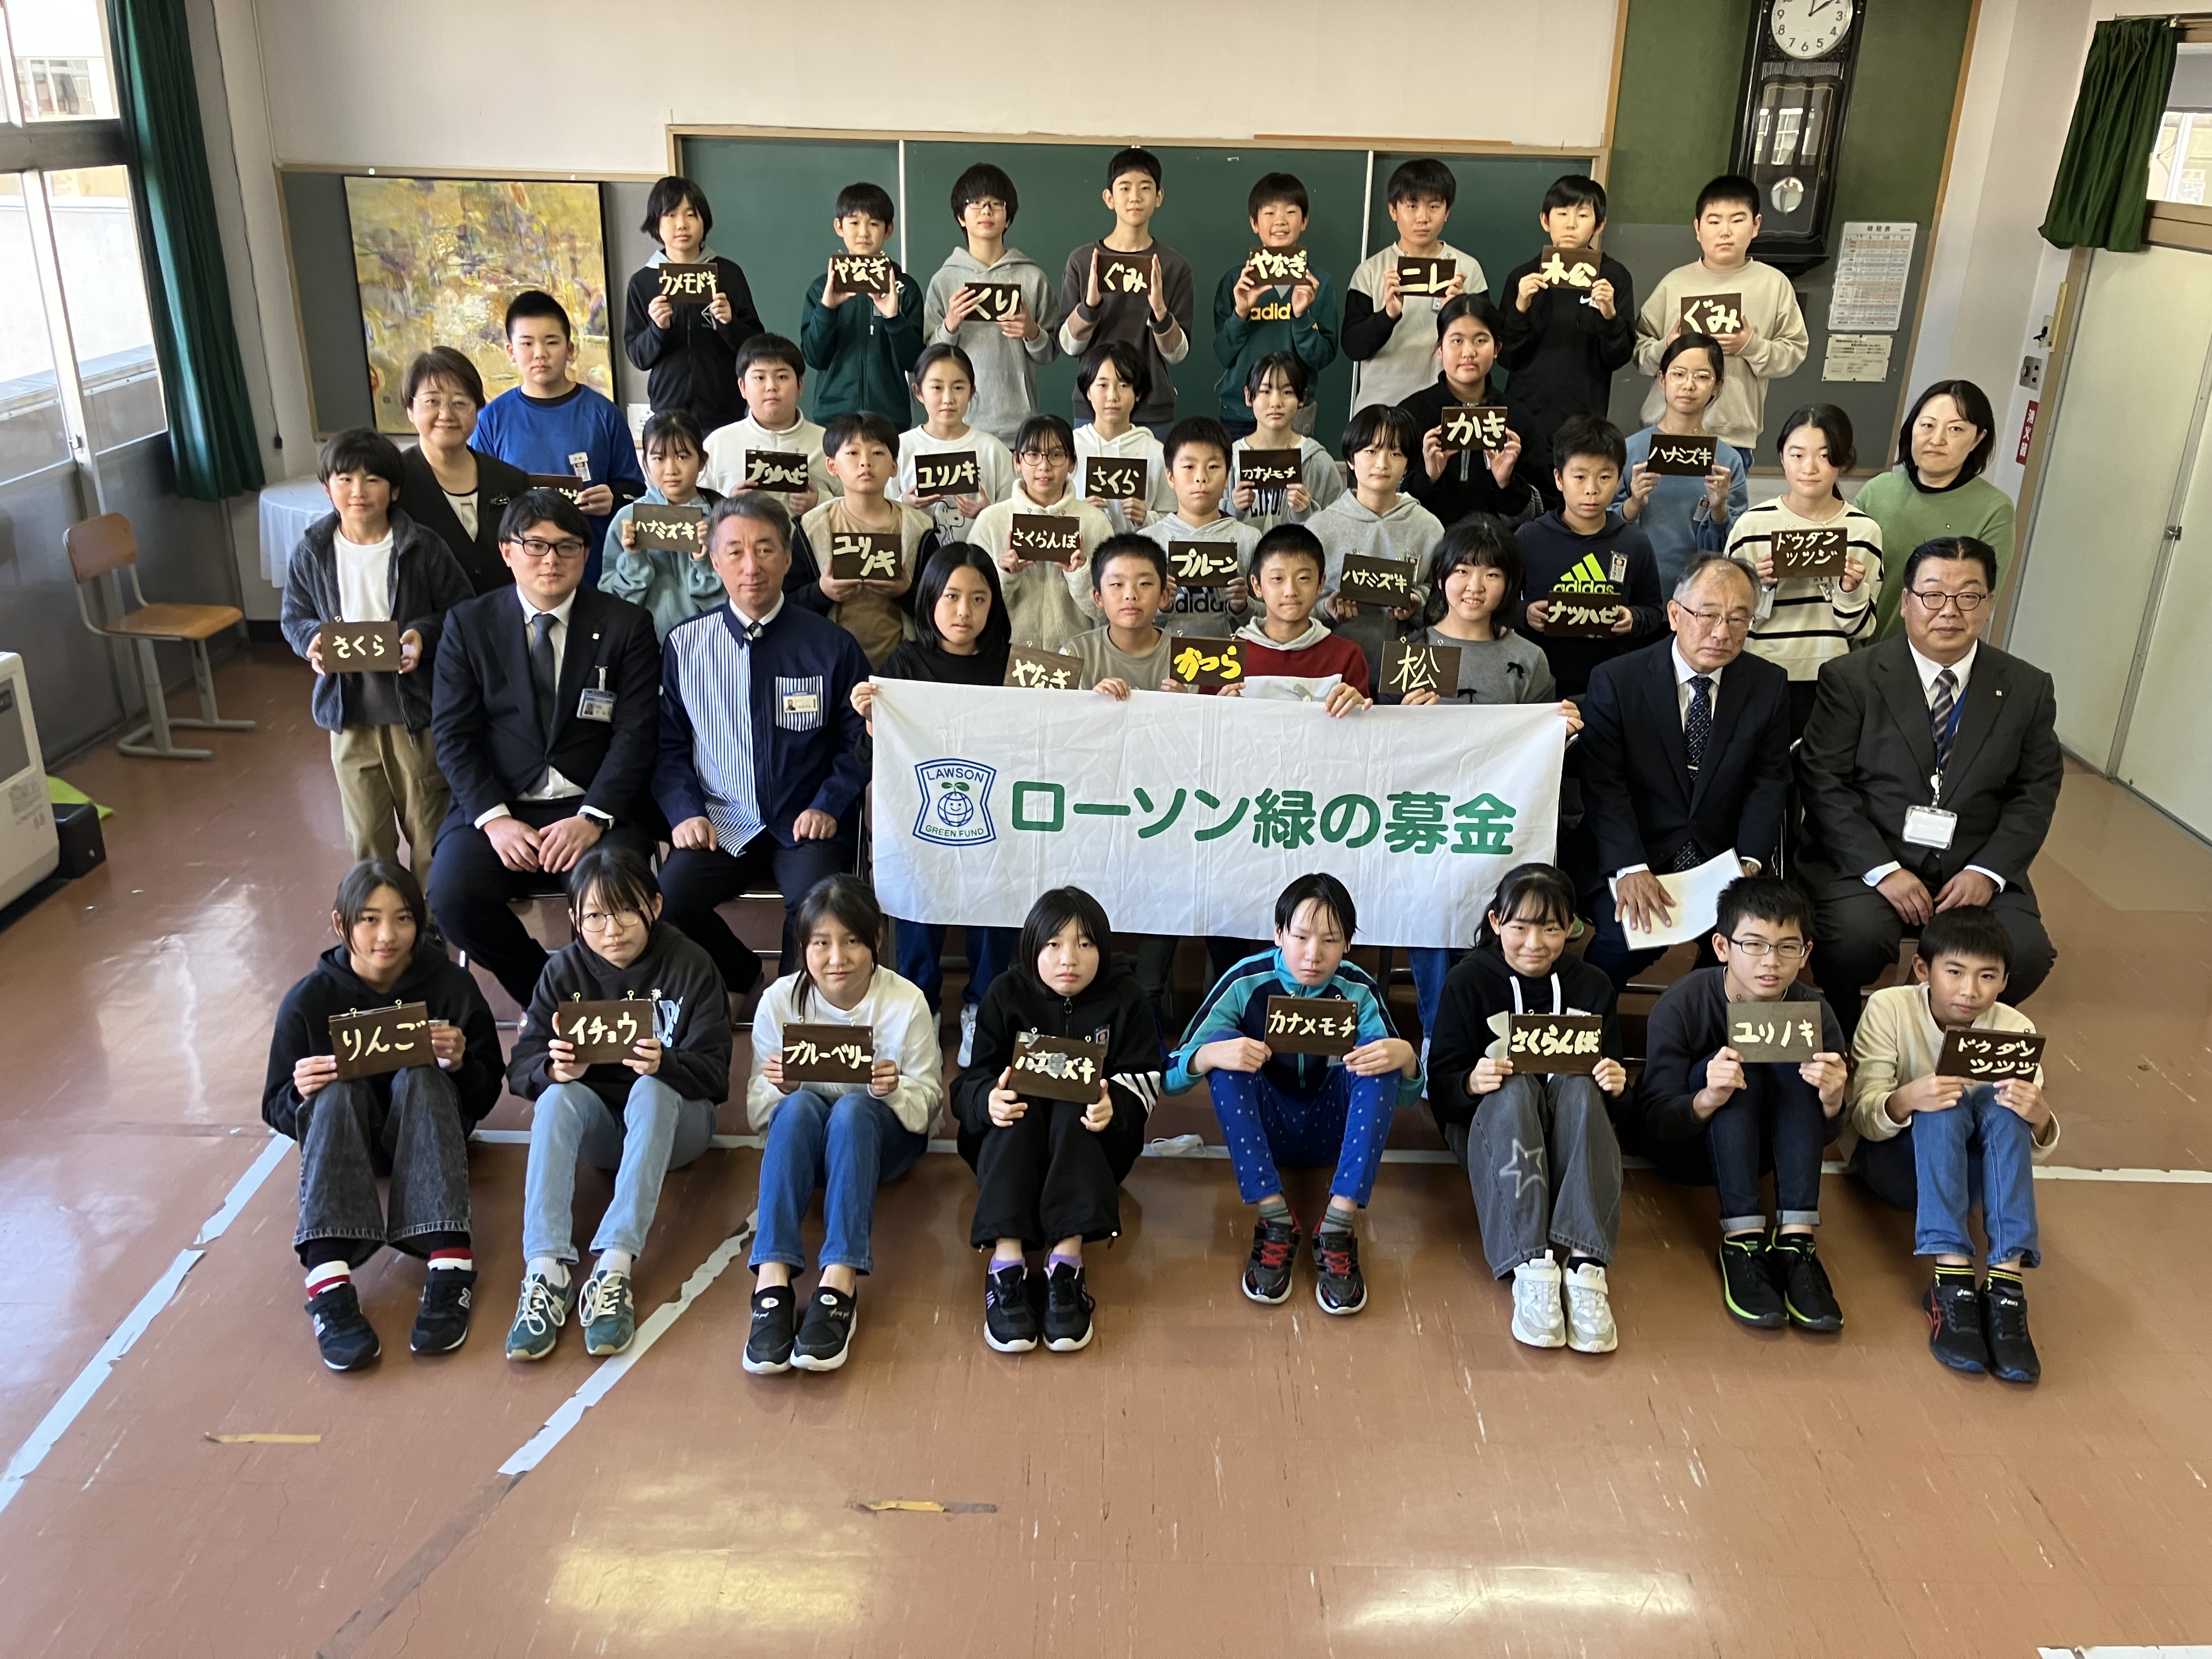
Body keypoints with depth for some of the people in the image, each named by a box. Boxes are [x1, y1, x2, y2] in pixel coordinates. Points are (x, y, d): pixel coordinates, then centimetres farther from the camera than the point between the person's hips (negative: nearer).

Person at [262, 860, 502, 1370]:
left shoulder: (451, 985, -10)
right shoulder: (308, 1001, -8)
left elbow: (486, 1098, -6)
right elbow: (277, 1111, -2)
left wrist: (459, 1064, -29)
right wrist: (302, 1092, -26)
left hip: (425, 1134, 0)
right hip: (344, 1139, 1)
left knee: (420, 1078, -31)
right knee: (338, 1092, -31)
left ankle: (449, 1267, -41)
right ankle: (329, 1282, -43)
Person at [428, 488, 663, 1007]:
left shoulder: (627, 624, 4)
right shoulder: (468, 624, 8)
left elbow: (635, 733, -4)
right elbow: (453, 735, 3)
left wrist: (592, 817, -17)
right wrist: (494, 818, -12)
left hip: (597, 809, -2)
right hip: (499, 808, 2)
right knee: (451, 896, -25)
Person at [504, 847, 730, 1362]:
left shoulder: (689, 965, -7)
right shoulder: (563, 971, 1)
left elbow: (714, 1073, -13)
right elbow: (522, 1068, -7)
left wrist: (663, 1064, -34)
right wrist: (554, 1069, -31)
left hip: (671, 1118, -2)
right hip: (596, 1125, 2)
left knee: (651, 1089, -35)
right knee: (558, 1097, -30)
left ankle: (614, 1268, -46)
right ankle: (547, 1269, -42)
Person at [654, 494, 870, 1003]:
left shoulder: (831, 645, 1)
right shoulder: (685, 645, 5)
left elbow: (859, 741, 5)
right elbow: (667, 744, 9)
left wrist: (828, 807, -8)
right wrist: (685, 812, -7)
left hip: (806, 828, -1)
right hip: (721, 827, 2)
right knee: (666, 901, -25)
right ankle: (738, 977, 7)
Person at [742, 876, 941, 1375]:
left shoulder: (906, 1002, -12)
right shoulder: (780, 1000, -8)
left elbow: (929, 1100, -6)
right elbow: (757, 1113, -3)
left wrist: (893, 1091, -28)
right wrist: (779, 1088, -26)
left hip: (883, 1136, -1)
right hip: (803, 1137, 1)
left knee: (853, 1109, -36)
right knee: (799, 1106, -35)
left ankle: (839, 1283, -47)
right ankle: (772, 1280, -45)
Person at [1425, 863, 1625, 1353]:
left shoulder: (1591, 986, 5)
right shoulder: (1468, 981, -3)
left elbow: (1610, 1079, 5)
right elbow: (1440, 1085, -7)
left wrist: (1614, 1084, -20)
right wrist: (1471, 1083, -31)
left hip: (1566, 1127, 2)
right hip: (1489, 1126, -2)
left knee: (1580, 1088, -32)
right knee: (1515, 1089, -35)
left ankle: (1585, 1267, -46)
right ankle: (1531, 1269, -49)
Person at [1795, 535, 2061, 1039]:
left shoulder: (2028, 689, 7)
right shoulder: (1851, 678, -2)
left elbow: (2035, 795, 6)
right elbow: (1824, 783, -8)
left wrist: (1987, 871, -11)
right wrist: (1882, 869, -19)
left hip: (1975, 871, 3)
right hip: (1867, 861, -3)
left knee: (2025, 955, -23)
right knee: (1856, 938, -32)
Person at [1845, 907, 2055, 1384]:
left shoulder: (2015, 1029, -9)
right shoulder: (1889, 1009, -15)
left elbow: (2036, 1152, -9)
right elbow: (1863, 1119, -18)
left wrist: (2040, 1119, -34)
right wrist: (1904, 1100, -41)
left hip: (1974, 1170, 2)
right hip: (1900, 1161, -2)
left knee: (2004, 1105, -29)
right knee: (1941, 1107, -32)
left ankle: (2007, 1282, -37)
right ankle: (1951, 1280, -41)